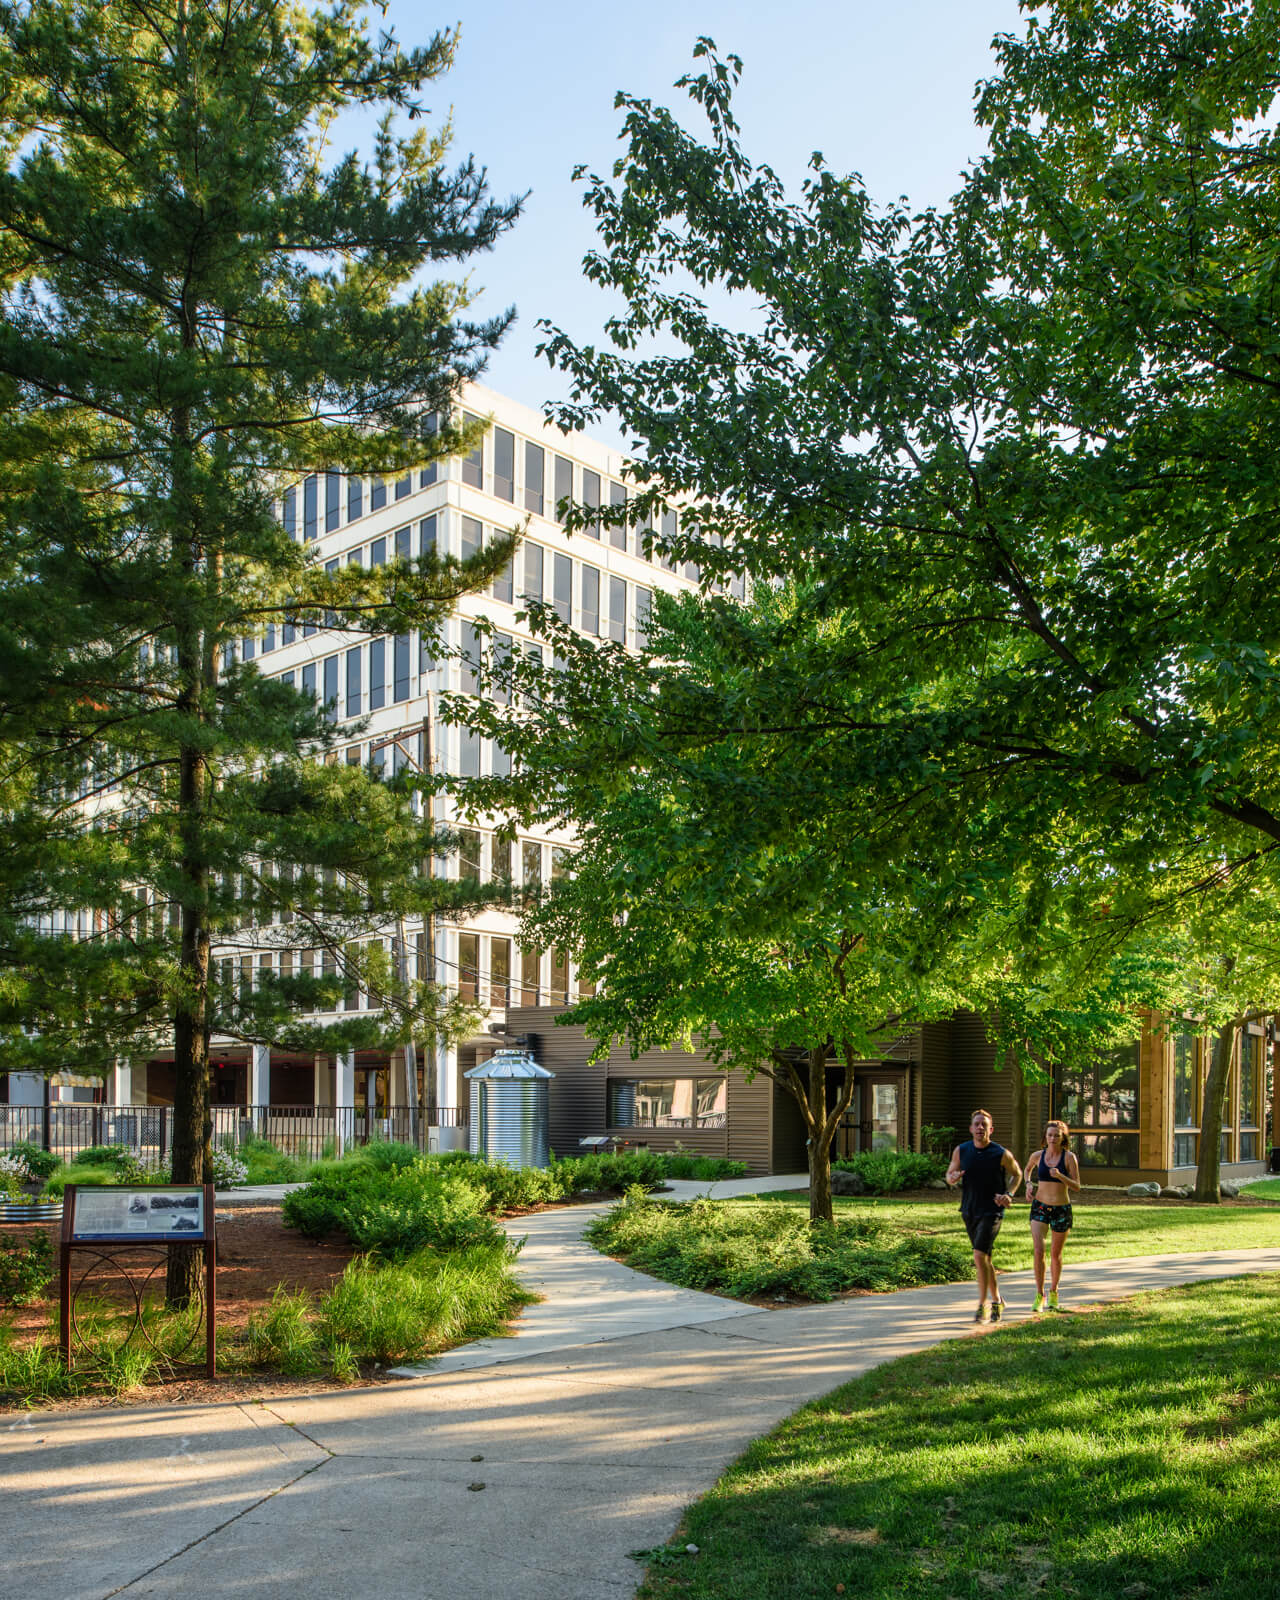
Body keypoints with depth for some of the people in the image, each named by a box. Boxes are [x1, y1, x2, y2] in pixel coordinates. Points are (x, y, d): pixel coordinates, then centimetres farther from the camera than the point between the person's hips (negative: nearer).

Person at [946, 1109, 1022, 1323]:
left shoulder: (1002, 1154, -10)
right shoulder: (961, 1151, -2)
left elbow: (1017, 1173, 8)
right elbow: (949, 1174, 9)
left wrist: (1008, 1195, -7)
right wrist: (953, 1177, -15)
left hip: (992, 1211, -4)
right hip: (969, 1211, 5)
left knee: (980, 1256, -18)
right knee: (984, 1258, 15)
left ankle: (982, 1305, -6)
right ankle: (997, 1300, 33)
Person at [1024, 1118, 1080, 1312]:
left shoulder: (1069, 1157, -8)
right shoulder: (1037, 1155, -1)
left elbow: (1077, 1186, -9)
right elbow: (1028, 1169, 21)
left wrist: (1060, 1176, -26)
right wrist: (1028, 1184, 4)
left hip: (1062, 1209, -1)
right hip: (1040, 1208, 1)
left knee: (1055, 1254, 11)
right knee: (1038, 1251, -13)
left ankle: (1053, 1293, 32)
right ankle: (1039, 1295, -4)